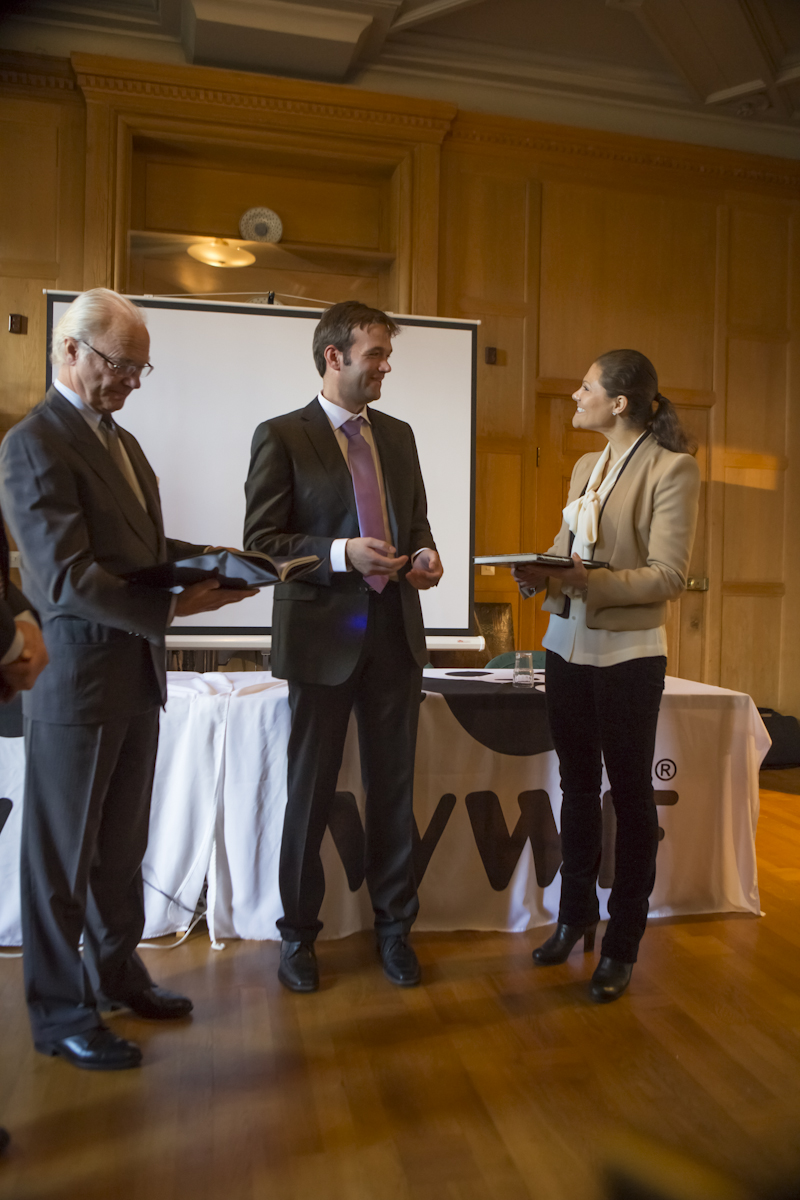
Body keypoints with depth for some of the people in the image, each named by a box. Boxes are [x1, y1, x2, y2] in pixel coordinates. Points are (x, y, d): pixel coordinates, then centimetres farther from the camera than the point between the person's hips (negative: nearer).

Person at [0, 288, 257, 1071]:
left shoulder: (121, 440, 15)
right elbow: (67, 577, -21)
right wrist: (170, 609, -25)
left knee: (122, 843, 20)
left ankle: (115, 971, 39)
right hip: (76, 682, -8)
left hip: (134, 676, 9)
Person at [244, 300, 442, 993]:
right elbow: (260, 541, -8)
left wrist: (425, 553, -2)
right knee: (310, 793, 9)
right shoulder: (281, 437, -4)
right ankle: (299, 935, 28)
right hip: (323, 636, -4)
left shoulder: (398, 435, 13)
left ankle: (394, 927, 30)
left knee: (394, 790, 12)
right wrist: (341, 553, -21)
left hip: (396, 632, 5)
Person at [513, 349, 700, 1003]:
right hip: (567, 644, 7)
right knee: (577, 784, 16)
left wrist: (584, 581, -24)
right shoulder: (586, 467, 12)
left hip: (627, 653, -7)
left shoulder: (671, 468, -10)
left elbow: (668, 576, -16)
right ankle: (575, 918, 33)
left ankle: (622, 945, 21)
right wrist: (540, 574, -5)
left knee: (630, 792, 6)